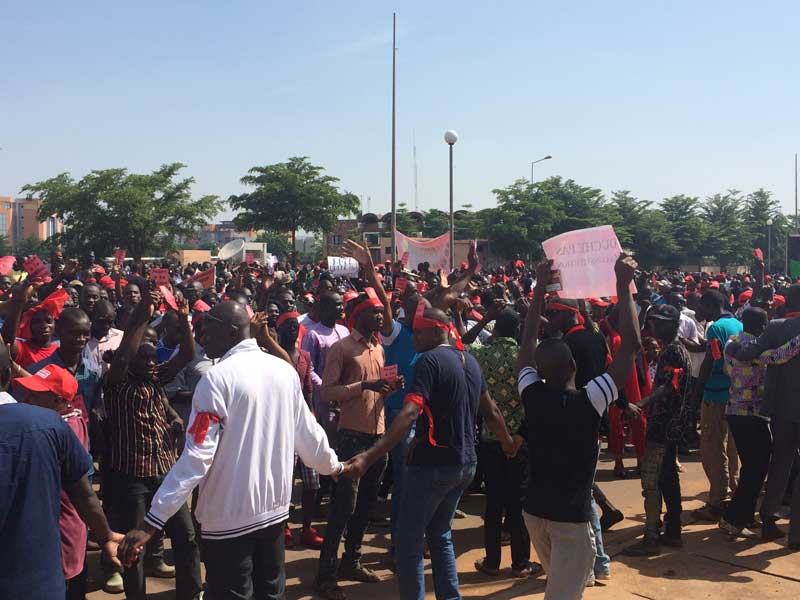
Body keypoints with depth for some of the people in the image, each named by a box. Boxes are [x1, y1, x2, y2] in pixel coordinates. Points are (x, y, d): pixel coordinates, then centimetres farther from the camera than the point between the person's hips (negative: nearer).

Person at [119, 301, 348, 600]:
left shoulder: (217, 378, -17)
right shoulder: (285, 370, 1)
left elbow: (197, 456, -22)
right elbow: (307, 432, 10)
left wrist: (152, 520, -21)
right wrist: (333, 465, 29)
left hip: (230, 516, -6)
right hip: (275, 508, 6)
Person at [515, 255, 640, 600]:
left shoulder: (532, 396, -9)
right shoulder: (589, 401, -19)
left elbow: (528, 343, 6)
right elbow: (631, 345, -19)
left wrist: (541, 287, 7)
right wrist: (623, 285, -15)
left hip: (535, 509, 5)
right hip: (571, 516, -5)